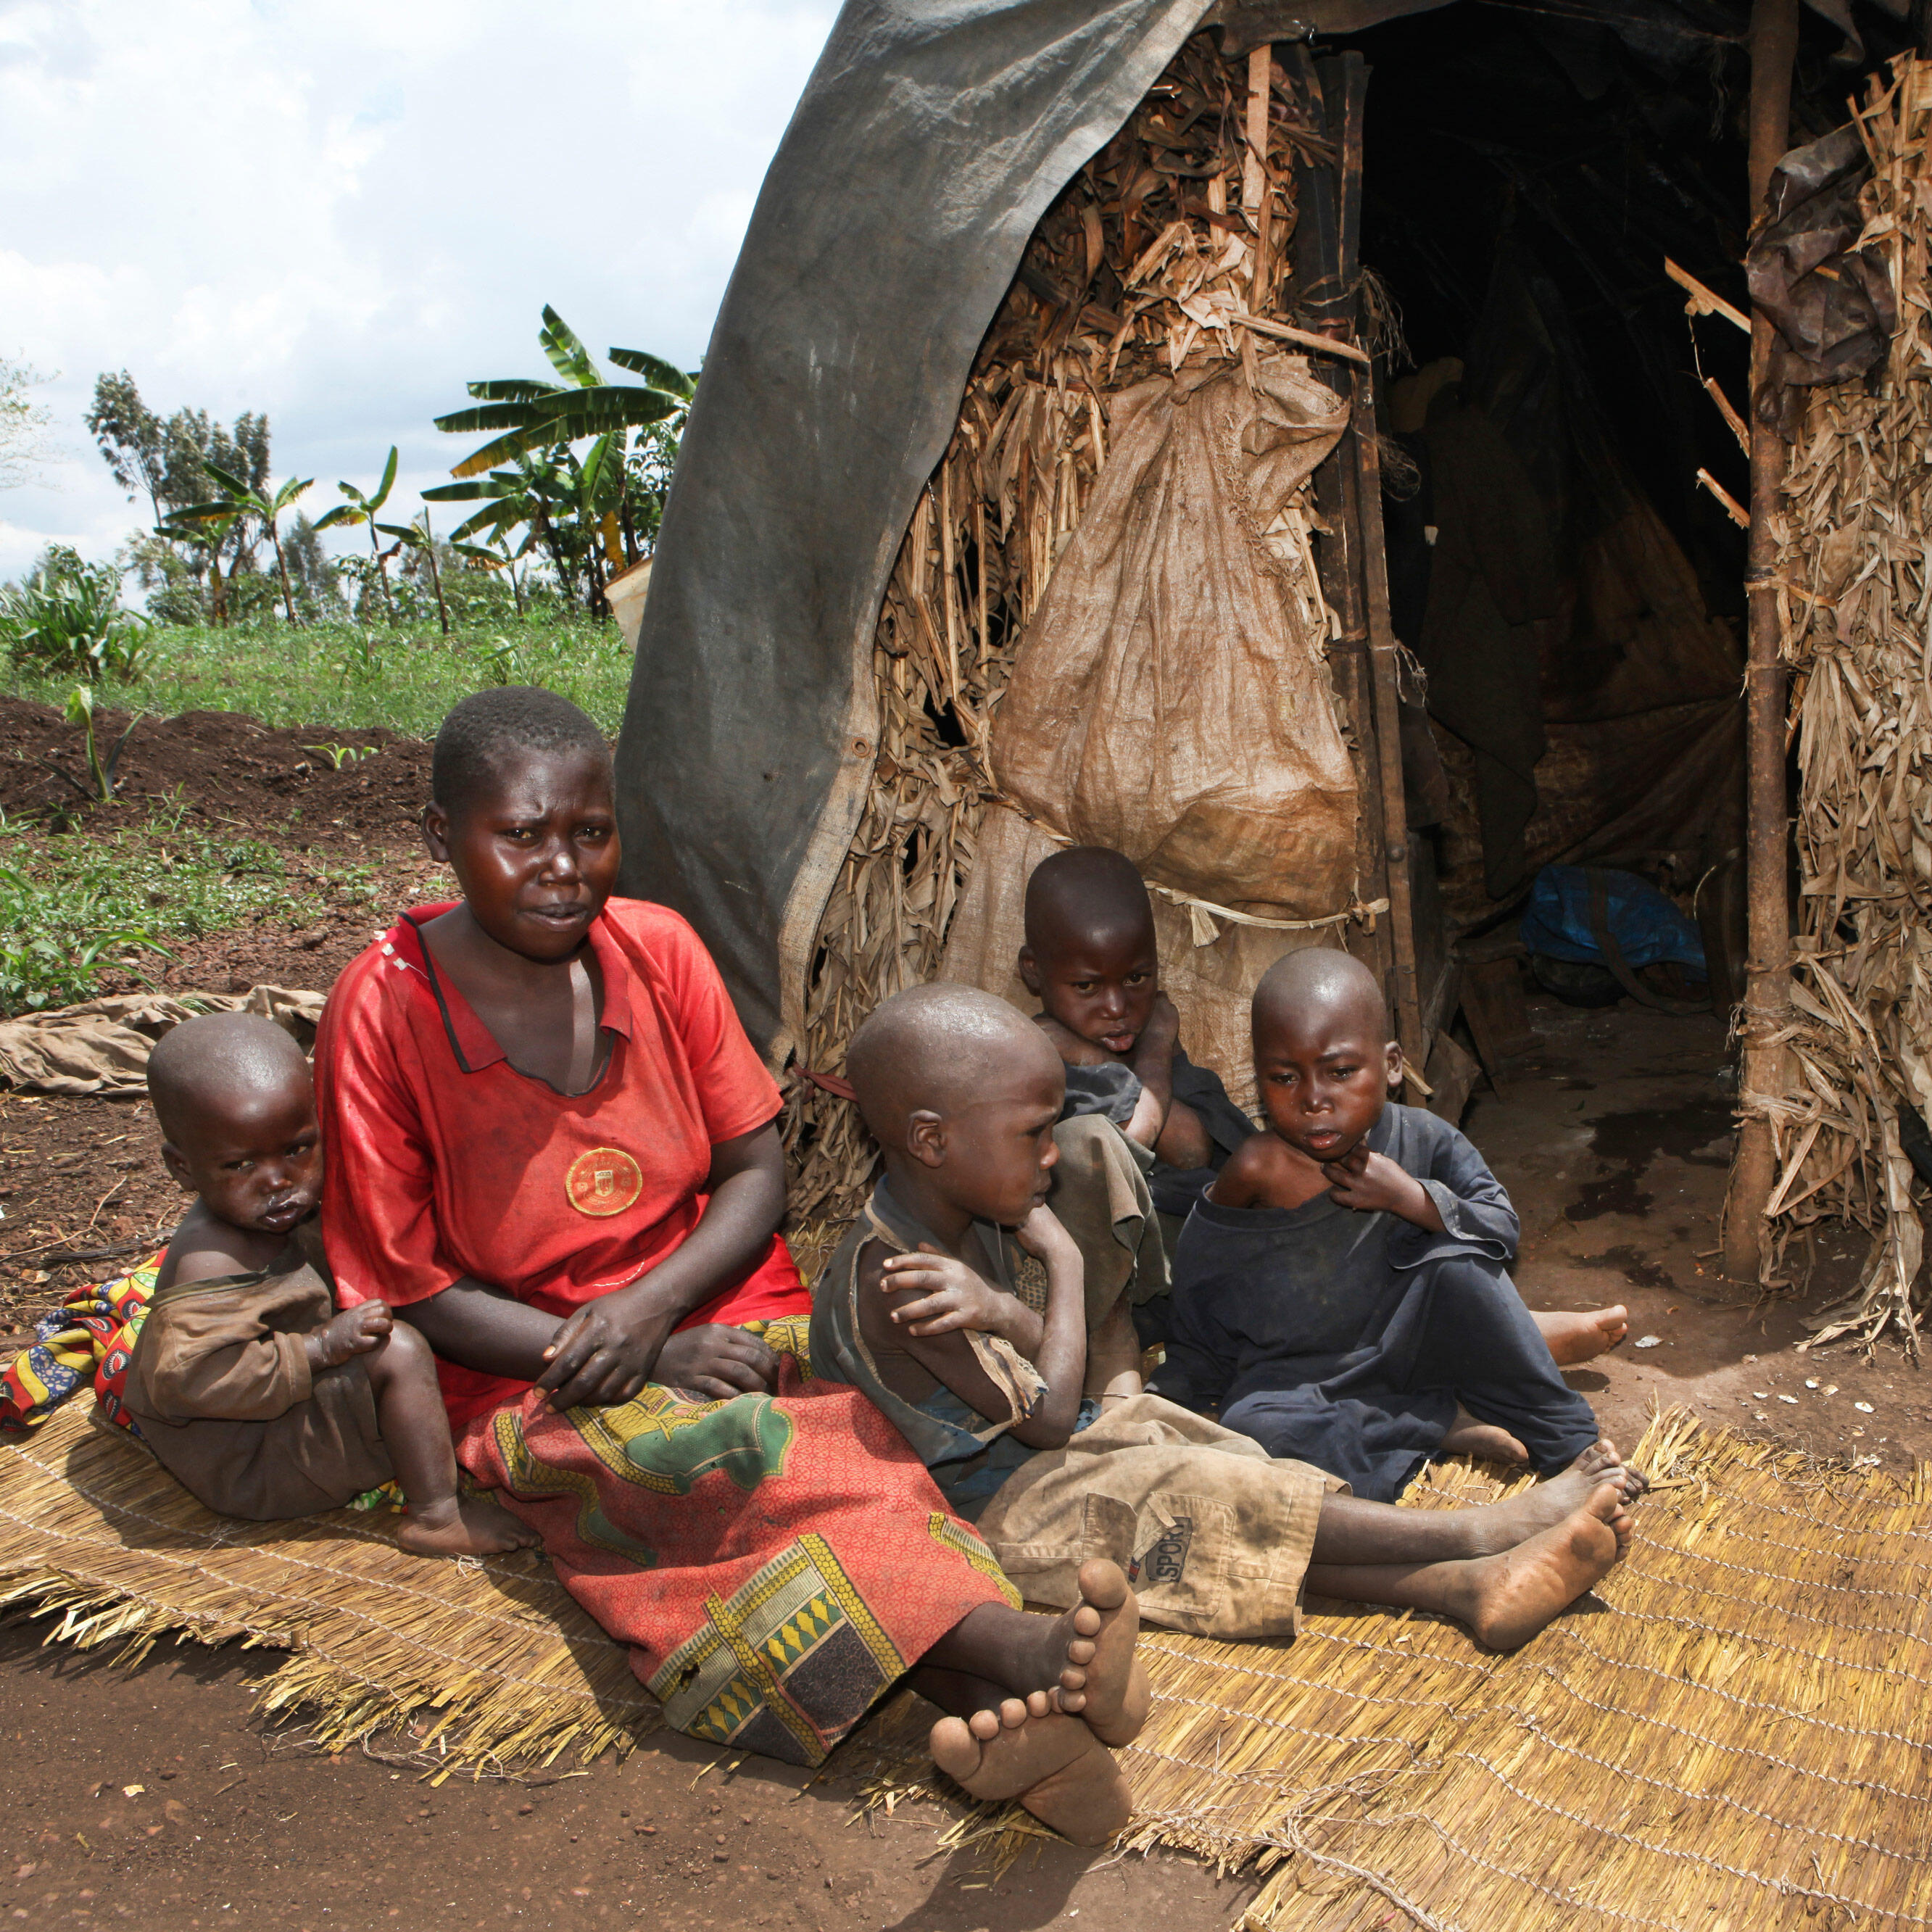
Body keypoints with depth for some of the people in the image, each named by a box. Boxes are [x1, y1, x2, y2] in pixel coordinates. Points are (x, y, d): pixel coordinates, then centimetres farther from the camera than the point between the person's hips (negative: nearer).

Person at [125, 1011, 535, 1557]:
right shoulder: (211, 1265, -27)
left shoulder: (283, 1212, 3)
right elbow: (188, 1379, -35)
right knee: (398, 1354, -23)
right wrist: (320, 1348, -34)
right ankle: (436, 1516, -16)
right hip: (246, 1467, -11)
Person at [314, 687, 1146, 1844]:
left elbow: (758, 1172, 4)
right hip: (540, 1387, -3)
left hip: (723, 1316, 3)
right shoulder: (385, 1009, -10)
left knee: (851, 1432, -30)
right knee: (727, 1458, -35)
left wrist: (654, 1302, -17)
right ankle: (1012, 1645, -51)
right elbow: (405, 1286, -8)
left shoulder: (659, 949, -1)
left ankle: (990, 1717, -51)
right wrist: (651, 1361, -18)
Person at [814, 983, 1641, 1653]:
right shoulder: (890, 1278, -28)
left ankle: (1472, 1587, -21)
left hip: (1049, 1460, 9)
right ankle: (1472, 1531, -16)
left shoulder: (973, 1219, 1)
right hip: (998, 1504, -9)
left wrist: (1003, 1312, -24)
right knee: (1204, 1499, -20)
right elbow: (1049, 1418, -23)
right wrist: (1065, 1267, -14)